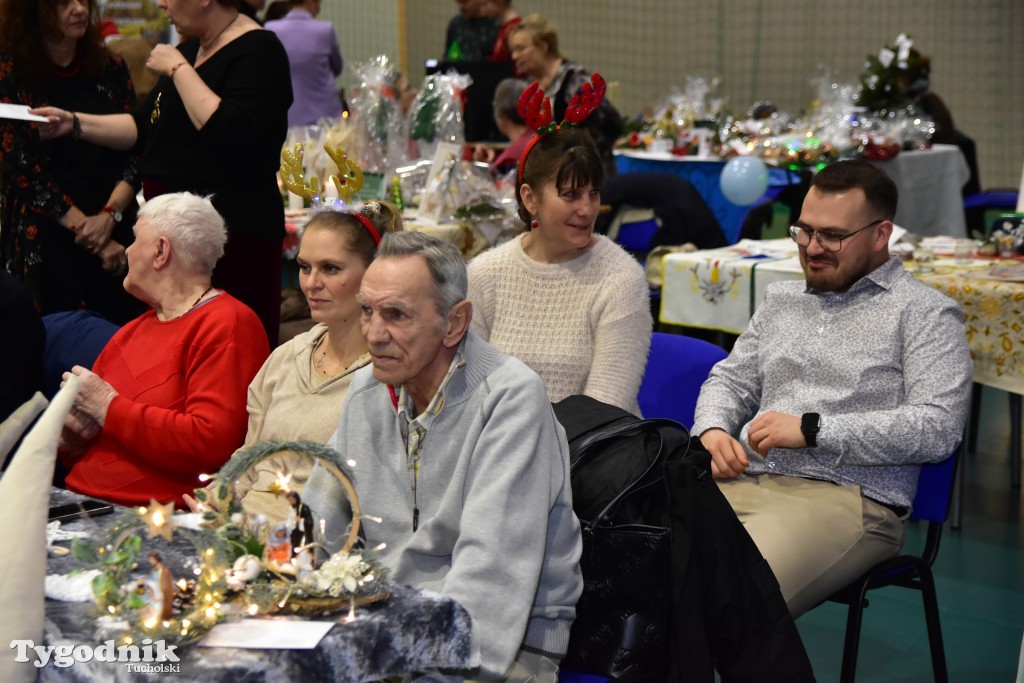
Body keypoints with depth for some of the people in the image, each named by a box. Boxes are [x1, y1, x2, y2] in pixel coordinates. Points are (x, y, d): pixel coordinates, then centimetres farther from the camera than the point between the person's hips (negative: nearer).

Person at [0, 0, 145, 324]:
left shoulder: (111, 67, 10)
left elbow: (136, 152, 6)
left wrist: (109, 215, -10)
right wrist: (85, 229, -12)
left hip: (116, 234, 3)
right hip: (43, 235, -3)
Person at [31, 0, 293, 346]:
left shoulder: (257, 51, -11)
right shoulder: (192, 48, 17)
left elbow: (235, 133, -27)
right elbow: (144, 125, 24)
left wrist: (179, 69, -17)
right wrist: (75, 123, 13)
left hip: (232, 234, -9)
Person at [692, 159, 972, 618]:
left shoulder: (925, 313, 4)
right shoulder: (781, 300, 25)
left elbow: (938, 428, -8)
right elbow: (730, 380, 29)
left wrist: (813, 429, -13)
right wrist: (712, 431, 4)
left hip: (844, 497, -5)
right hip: (741, 481, 6)